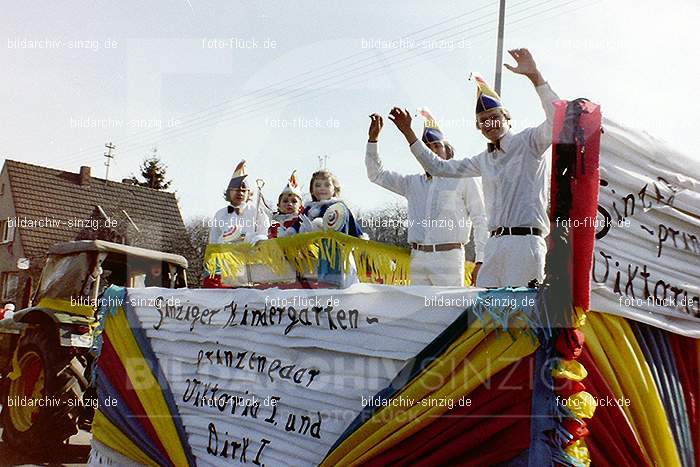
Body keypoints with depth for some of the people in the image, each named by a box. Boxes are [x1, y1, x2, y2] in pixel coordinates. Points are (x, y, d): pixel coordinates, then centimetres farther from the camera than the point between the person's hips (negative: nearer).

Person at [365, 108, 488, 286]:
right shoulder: (413, 183, 18)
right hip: (417, 259, 5)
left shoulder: (464, 180, 5)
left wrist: (481, 261, -7)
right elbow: (377, 174, 22)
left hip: (448, 257, -4)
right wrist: (373, 138, 12)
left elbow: (481, 220, 2)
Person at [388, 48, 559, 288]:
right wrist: (408, 132, 22)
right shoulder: (484, 160, 21)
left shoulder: (528, 143, 3)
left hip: (525, 241, -6)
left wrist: (534, 75, -25)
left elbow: (557, 120, -16)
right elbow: (438, 167, 26)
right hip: (495, 244, 7)